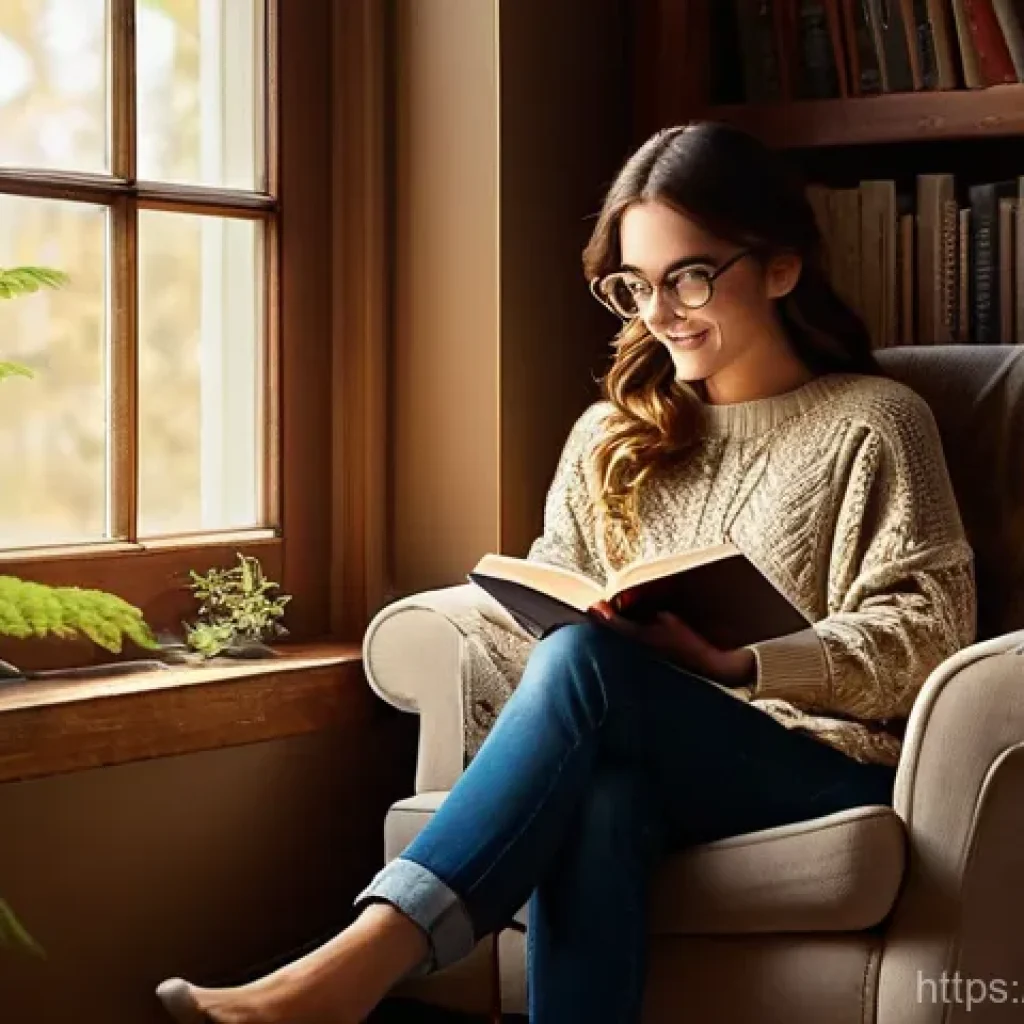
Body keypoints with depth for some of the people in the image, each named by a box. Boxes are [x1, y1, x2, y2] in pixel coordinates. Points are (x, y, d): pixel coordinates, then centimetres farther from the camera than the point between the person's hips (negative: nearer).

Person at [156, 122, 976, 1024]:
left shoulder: (874, 424, 6)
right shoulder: (610, 438, 20)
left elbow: (927, 632, -4)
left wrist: (732, 664, -18)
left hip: (828, 764, -3)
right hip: (646, 762, 3)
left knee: (584, 666, -33)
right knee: (597, 794, -37)